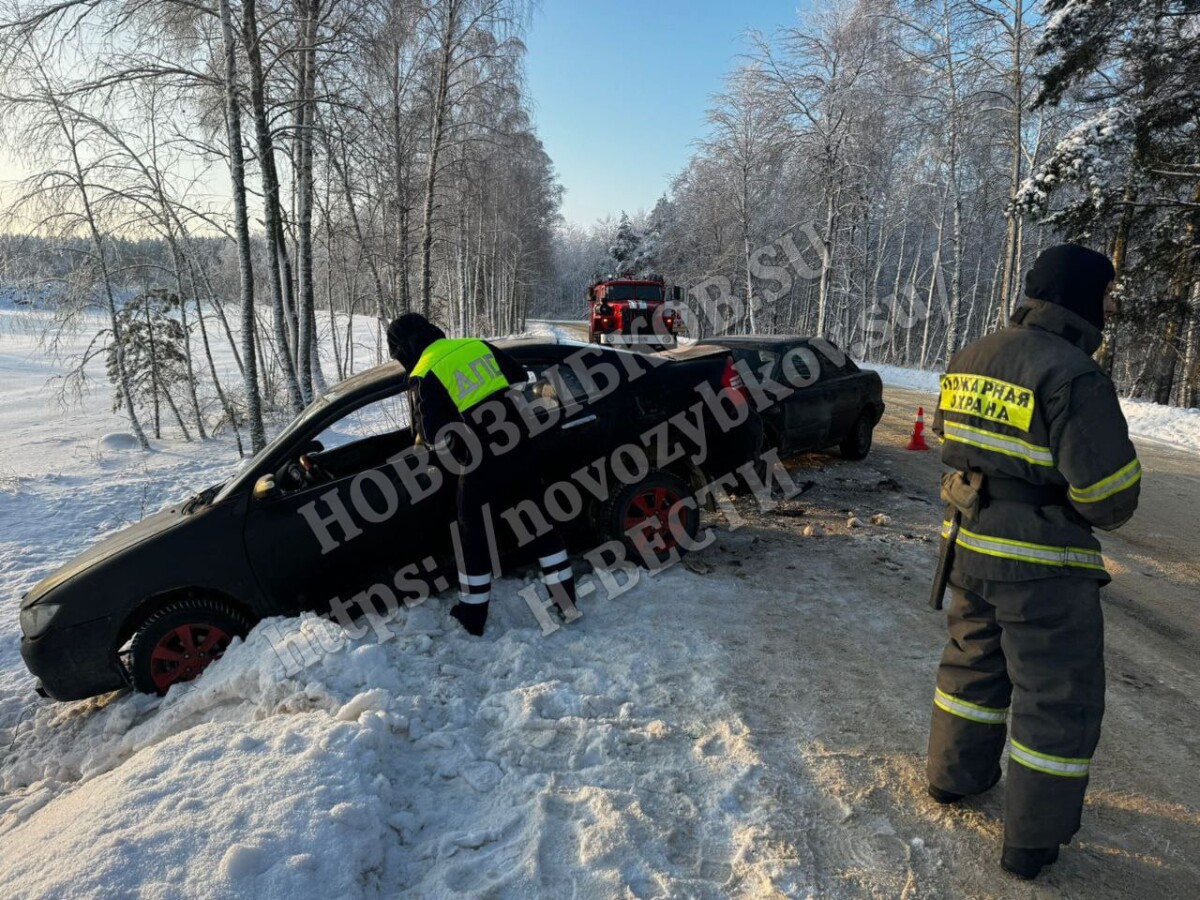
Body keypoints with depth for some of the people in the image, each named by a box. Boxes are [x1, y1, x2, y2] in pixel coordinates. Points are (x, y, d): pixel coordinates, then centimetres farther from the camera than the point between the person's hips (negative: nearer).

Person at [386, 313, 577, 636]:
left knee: (473, 537, 13)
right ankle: (567, 601, 25)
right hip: (520, 449, 6)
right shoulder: (478, 345, 8)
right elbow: (519, 376, 16)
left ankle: (472, 616, 26)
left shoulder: (424, 376, -10)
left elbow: (432, 434, -14)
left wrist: (422, 435, 8)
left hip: (483, 464, -5)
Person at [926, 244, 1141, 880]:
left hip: (968, 547, 7)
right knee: (1060, 697, 10)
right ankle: (1033, 840, 23)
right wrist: (1097, 509, 2)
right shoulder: (1073, 375, -21)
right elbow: (1110, 496, -20)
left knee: (975, 661, 24)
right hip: (1040, 569, -7)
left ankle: (955, 775, 41)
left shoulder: (970, 358, 3)